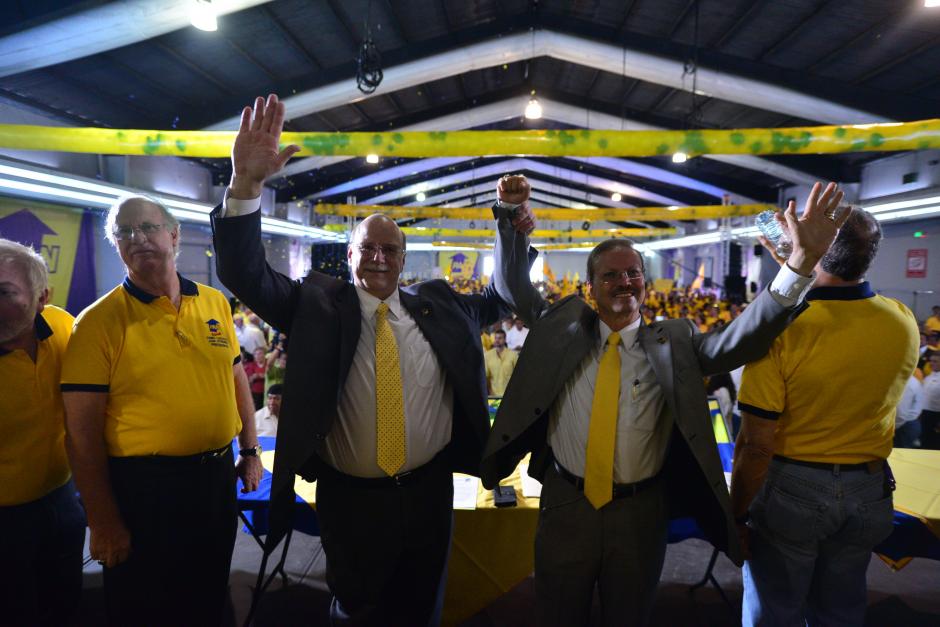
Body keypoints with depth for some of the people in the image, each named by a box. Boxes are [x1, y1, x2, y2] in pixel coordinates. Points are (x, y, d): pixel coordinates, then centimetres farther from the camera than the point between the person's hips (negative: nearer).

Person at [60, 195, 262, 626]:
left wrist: (250, 451, 8)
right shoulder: (100, 320, -11)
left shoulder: (215, 302, 2)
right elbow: (82, 430, -11)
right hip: (143, 487, -4)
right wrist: (103, 522, -10)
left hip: (219, 474, 4)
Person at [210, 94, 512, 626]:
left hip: (430, 494, 2)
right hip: (350, 500, -2)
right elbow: (246, 274, -17)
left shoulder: (437, 303, 1)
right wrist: (247, 183, -32)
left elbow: (501, 300, 11)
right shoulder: (317, 304, -7)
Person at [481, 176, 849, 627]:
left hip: (640, 511, 0)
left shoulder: (672, 342, -4)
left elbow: (737, 340, -17)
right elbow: (512, 286, 0)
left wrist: (802, 260, -28)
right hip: (565, 504, 1)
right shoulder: (563, 327, -1)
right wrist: (513, 221, -17)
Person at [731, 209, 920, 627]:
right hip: (868, 492, 5)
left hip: (792, 489, -5)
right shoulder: (905, 323, -8)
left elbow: (756, 443, -22)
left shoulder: (782, 329, -24)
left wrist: (738, 515, -8)